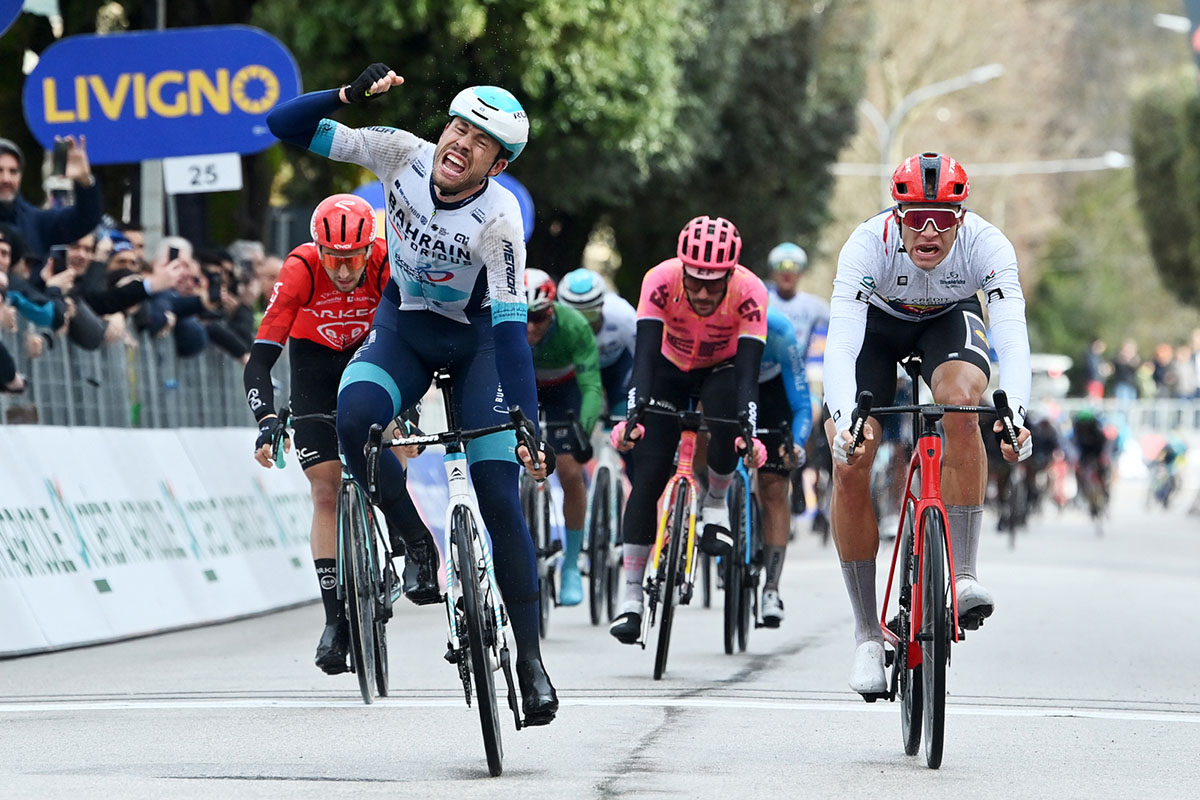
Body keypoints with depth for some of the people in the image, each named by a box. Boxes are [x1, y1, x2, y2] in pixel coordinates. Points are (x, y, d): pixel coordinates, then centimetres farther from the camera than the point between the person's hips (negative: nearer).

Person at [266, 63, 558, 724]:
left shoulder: (500, 216, -29)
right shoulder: (402, 155, -20)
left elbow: (511, 326, -32)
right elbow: (285, 125, -19)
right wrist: (351, 95, -37)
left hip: (477, 341, -3)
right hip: (403, 327, 3)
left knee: (498, 497, -12)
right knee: (354, 421, -30)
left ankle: (528, 657, 0)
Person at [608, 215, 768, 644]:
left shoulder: (750, 292, -32)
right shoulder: (661, 280, -32)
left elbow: (748, 370, -37)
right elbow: (645, 353, -38)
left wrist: (748, 429, -51)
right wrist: (634, 414, -52)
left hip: (722, 369, 0)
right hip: (671, 368, 1)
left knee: (727, 425, -34)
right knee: (648, 476, -11)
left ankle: (715, 504, -3)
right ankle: (631, 595, -6)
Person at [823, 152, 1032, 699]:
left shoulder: (986, 244, -34)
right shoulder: (869, 244, -36)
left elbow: (1012, 338, -44)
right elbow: (840, 343, -43)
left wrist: (1014, 411, -62)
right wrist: (844, 417, -61)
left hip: (949, 321, 0)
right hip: (877, 323, 0)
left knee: (961, 399, -34)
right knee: (849, 465, -16)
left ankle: (962, 576, -27)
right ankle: (867, 634, -4)